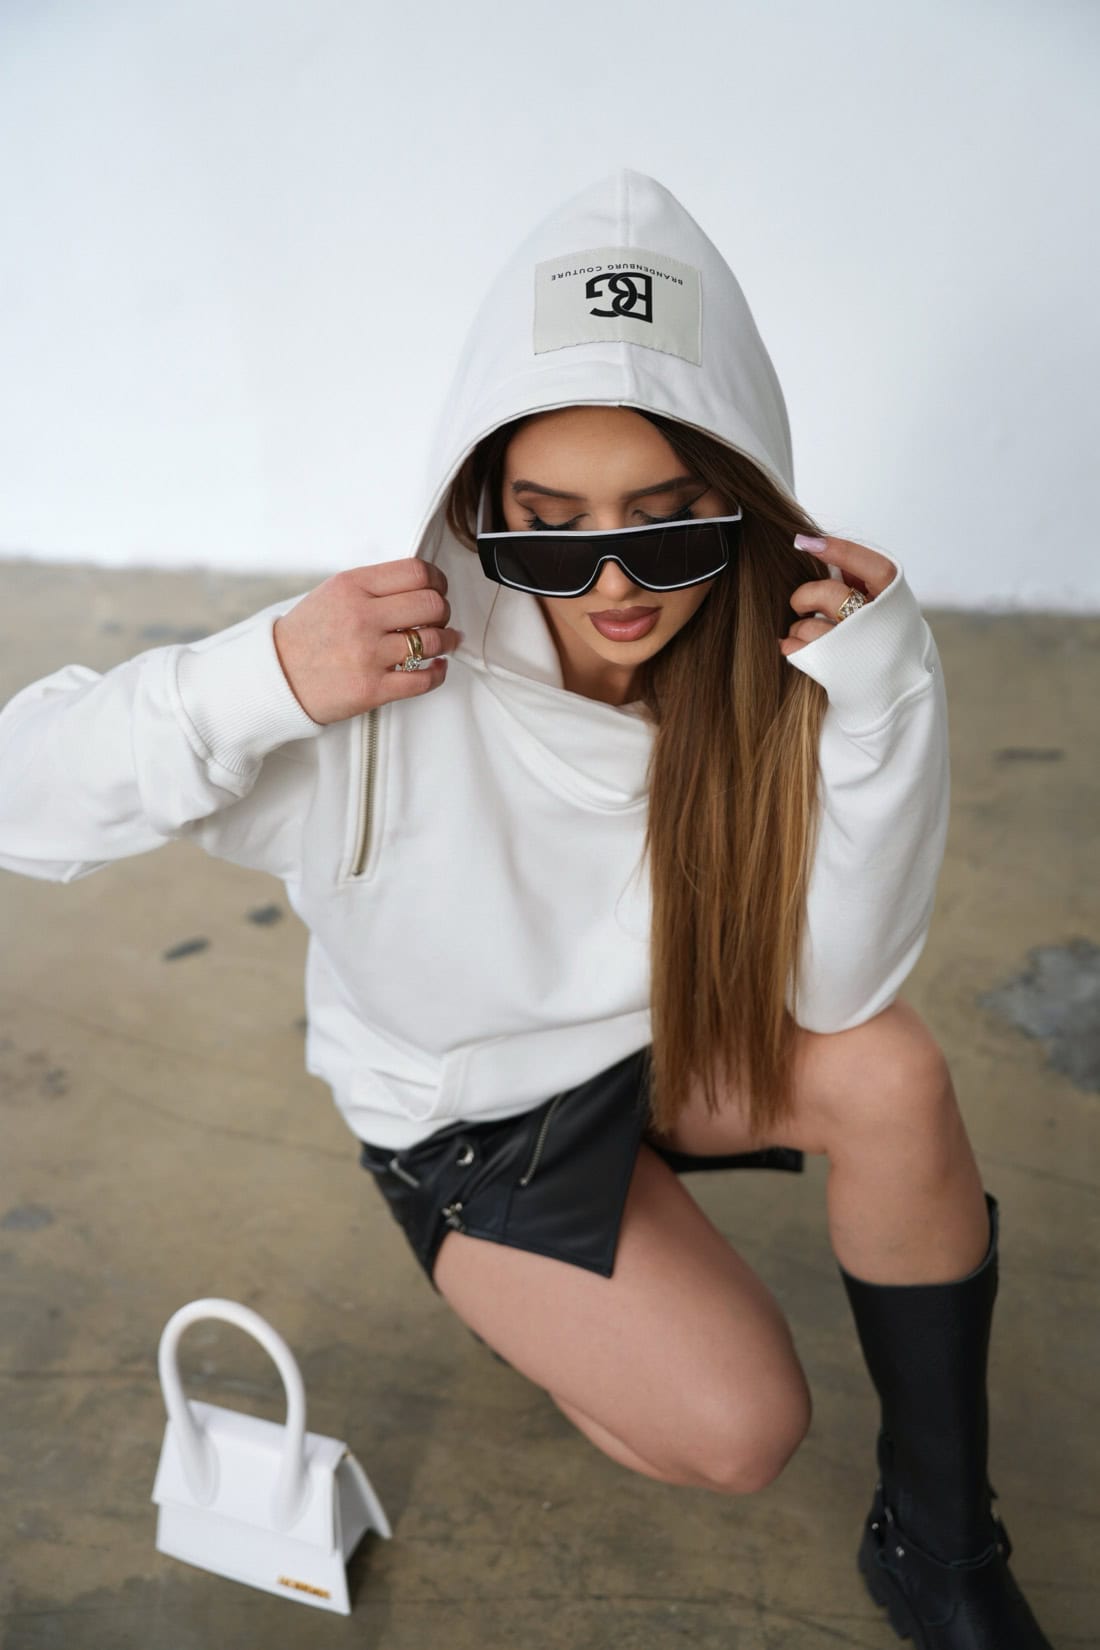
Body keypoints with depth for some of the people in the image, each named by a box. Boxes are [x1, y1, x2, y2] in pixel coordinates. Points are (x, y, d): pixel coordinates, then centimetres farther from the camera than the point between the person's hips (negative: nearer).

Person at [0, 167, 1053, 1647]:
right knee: (740, 1432, -13)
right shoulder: (393, 675, -30)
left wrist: (876, 685, -34)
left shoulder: (754, 653, -21)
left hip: (672, 1037, 4)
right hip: (466, 1112, -3)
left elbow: (833, 991, -25)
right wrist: (260, 681, -42)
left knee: (893, 1074, -25)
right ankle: (508, 1289, 20)